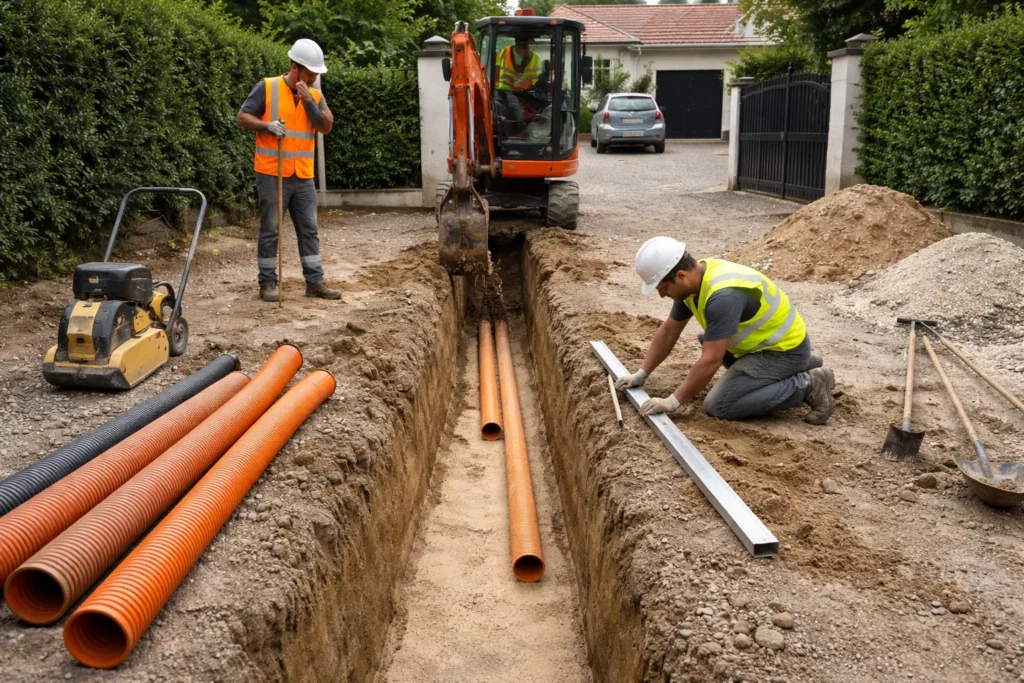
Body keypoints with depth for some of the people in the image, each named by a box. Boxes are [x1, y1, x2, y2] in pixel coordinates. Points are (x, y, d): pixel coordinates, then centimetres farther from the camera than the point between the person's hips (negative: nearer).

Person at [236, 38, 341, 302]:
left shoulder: (315, 95, 9)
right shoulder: (267, 88, -4)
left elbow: (327, 126, -3)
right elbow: (242, 117, -3)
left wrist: (308, 100, -13)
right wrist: (267, 125, -20)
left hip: (303, 177, 5)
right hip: (271, 174, -4)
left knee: (309, 229, 6)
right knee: (270, 230, 2)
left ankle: (315, 282, 12)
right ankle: (268, 283, 11)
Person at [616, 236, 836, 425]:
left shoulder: (723, 295, -31)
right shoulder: (693, 280, -2)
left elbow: (711, 361, -30)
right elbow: (668, 331, 10)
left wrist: (673, 401, -22)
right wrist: (641, 374, 10)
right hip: (765, 340, 9)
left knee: (718, 406, -14)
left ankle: (808, 385, -7)